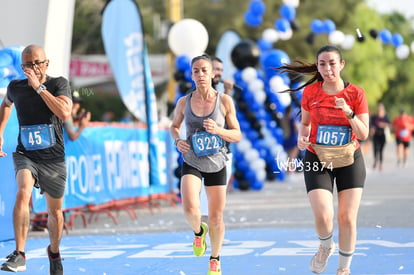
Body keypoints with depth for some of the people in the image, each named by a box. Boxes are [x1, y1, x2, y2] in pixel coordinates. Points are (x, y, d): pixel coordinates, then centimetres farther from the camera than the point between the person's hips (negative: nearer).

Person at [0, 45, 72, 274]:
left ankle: (54, 251, 43)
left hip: (53, 159, 0)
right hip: (25, 155, 0)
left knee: (55, 211, 14)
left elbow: (65, 113, -27)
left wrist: (39, 87, -25)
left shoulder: (59, 84, -8)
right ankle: (19, 255, -33)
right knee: (23, 193, -30)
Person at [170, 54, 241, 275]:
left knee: (216, 217, 7)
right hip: (191, 163, 0)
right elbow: (174, 126, 15)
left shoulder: (225, 101, -7)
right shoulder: (184, 102, -3)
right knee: (190, 208, -24)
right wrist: (177, 140, -6)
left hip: (216, 164, 0)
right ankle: (198, 231, 12)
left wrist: (218, 130, -22)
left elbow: (237, 135, -3)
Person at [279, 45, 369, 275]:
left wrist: (349, 113, -23)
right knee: (323, 216, -16)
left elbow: (364, 134, -8)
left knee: (348, 218, -1)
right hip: (317, 161, 0)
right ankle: (326, 247, 19)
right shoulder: (310, 92, -3)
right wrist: (302, 137, -9)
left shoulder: (356, 94, -7)